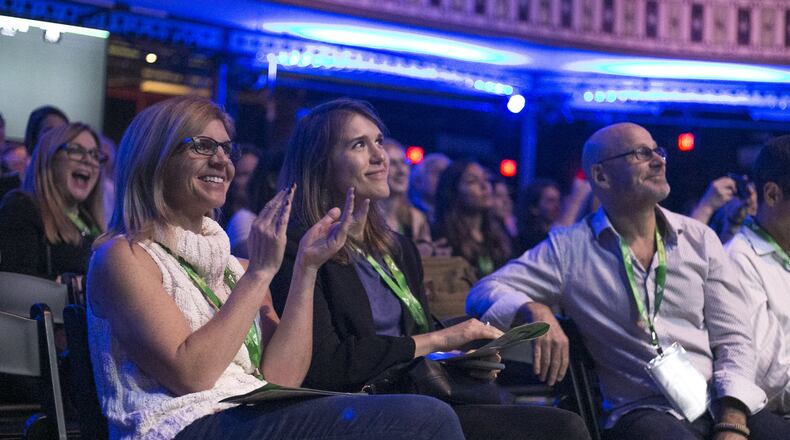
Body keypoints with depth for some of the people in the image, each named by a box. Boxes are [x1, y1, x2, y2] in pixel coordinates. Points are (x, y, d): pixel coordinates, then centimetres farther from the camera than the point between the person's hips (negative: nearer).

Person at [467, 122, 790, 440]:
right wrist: (535, 312, -19)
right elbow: (485, 292, 2)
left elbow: (733, 339, 8)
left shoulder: (699, 239, 12)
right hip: (644, 412, -3)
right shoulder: (568, 249, 6)